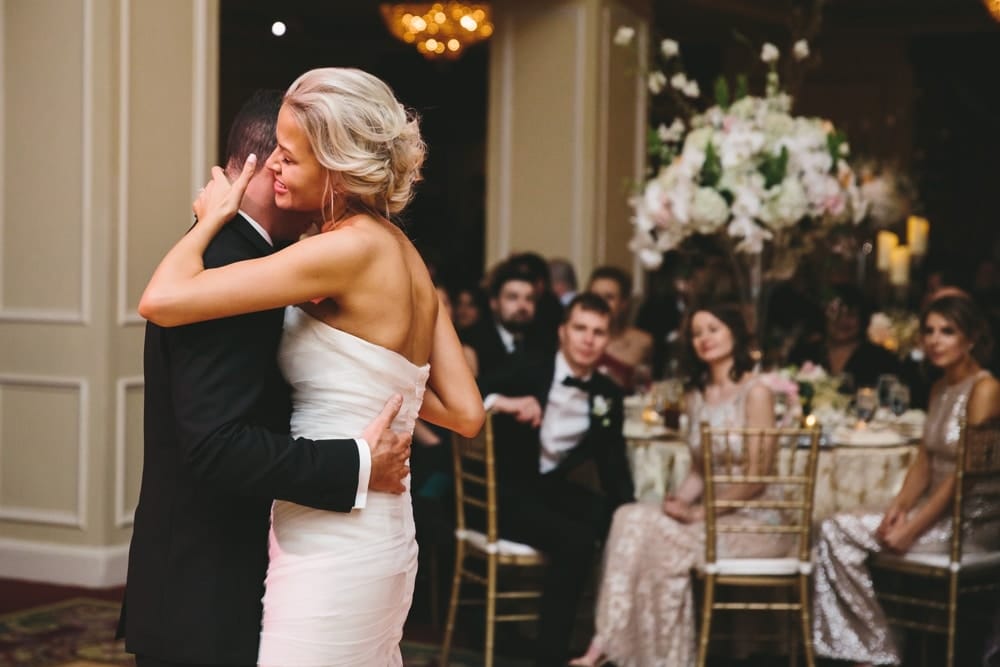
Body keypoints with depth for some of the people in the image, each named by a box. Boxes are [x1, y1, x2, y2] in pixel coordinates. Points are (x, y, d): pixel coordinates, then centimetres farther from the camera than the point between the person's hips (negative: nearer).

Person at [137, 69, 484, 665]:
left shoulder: (352, 248, -17)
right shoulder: (407, 258, 9)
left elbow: (162, 300, -21)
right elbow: (466, 413, 10)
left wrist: (213, 217, -4)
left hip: (330, 559, -9)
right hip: (382, 543, 9)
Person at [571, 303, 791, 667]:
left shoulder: (755, 393, -8)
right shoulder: (697, 397, 15)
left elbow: (756, 477, -12)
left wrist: (700, 513, -18)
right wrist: (679, 500, -5)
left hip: (752, 521, -6)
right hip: (711, 512, 6)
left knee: (661, 541, -28)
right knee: (632, 518, -20)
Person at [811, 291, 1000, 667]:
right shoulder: (940, 389, 14)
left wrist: (911, 528, -20)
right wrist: (899, 506, -5)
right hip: (937, 509, 8)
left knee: (842, 536, -18)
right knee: (837, 531, -10)